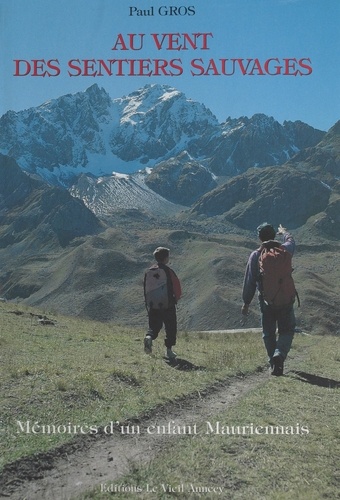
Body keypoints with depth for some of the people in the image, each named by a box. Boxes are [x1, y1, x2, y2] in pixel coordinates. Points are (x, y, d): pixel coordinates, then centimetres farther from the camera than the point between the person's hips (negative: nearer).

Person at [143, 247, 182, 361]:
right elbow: (177, 287, -8)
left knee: (154, 326, 12)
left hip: (152, 305, 4)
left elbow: (145, 288, 9)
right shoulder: (168, 271, -10)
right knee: (170, 328, 10)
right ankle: (169, 350, 12)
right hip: (168, 305, -4)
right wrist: (176, 298, 11)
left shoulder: (148, 271, 4)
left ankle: (149, 337, -18)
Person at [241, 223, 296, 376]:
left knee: (268, 333, 13)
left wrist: (246, 302, 5)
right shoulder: (284, 251, -2)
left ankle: (274, 365, 14)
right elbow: (291, 241, 24)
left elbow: (249, 281, -4)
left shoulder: (255, 255, -6)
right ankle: (279, 354, -16)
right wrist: (284, 232, 45)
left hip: (266, 301, 0)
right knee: (286, 330, 10)